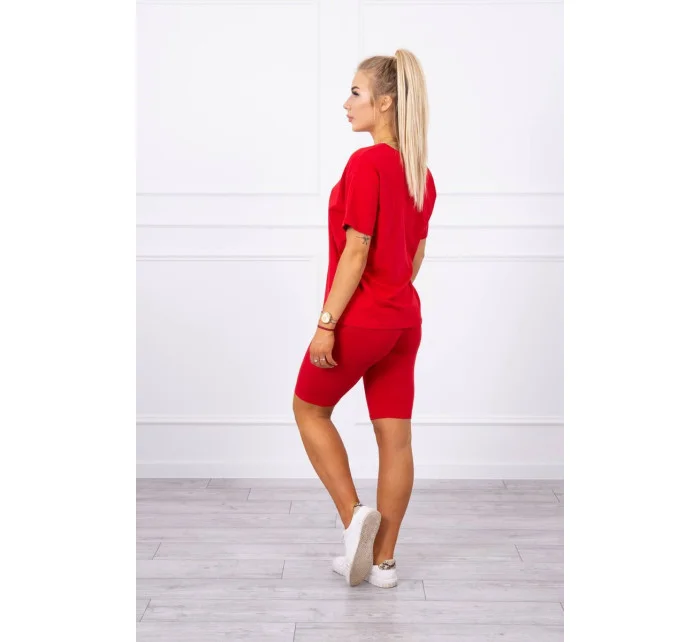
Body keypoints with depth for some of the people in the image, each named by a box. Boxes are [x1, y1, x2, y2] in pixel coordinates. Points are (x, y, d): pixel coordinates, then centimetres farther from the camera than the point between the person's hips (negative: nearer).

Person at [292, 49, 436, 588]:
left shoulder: (366, 163, -16)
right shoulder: (421, 173, 9)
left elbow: (356, 250, -20)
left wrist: (326, 322, -16)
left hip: (359, 317, -7)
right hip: (405, 318, 8)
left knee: (310, 409, 16)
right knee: (395, 438, 8)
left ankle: (355, 515, 7)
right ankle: (383, 560, 17)